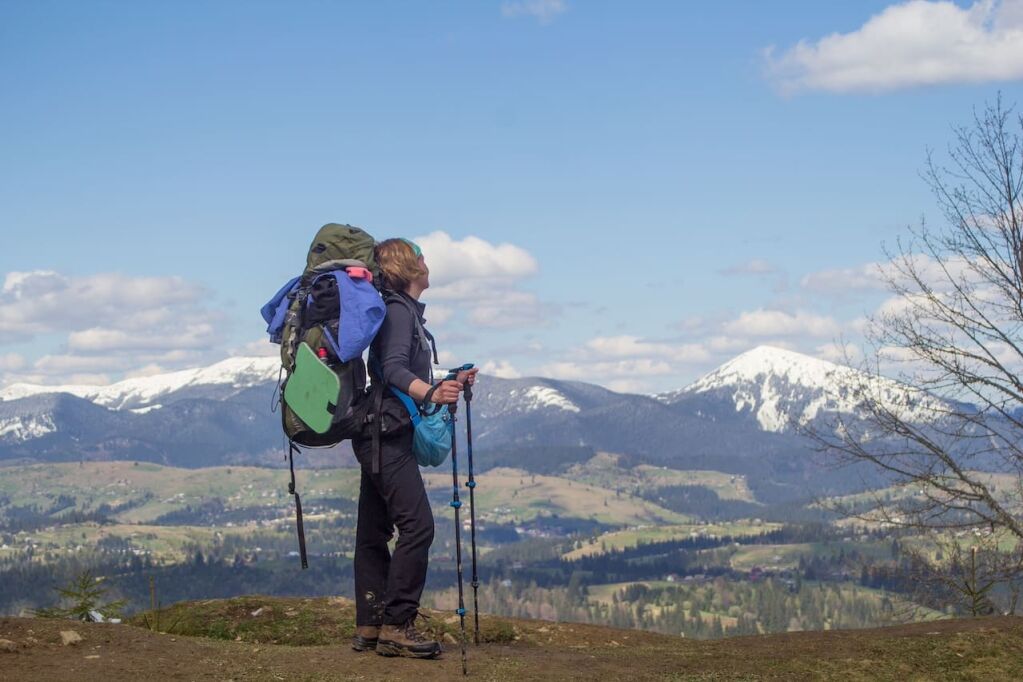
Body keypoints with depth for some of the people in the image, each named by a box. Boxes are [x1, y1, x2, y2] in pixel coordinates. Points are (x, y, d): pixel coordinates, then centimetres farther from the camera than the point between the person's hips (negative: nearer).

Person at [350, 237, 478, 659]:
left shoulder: (407, 312, 18)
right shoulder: (398, 311, -11)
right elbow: (393, 370, -24)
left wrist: (451, 383, 18)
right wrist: (431, 394, -40)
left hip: (378, 437, 11)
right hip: (386, 433, -11)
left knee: (375, 531, 9)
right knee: (417, 525, -14)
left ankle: (369, 628, 12)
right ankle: (396, 626, -14)